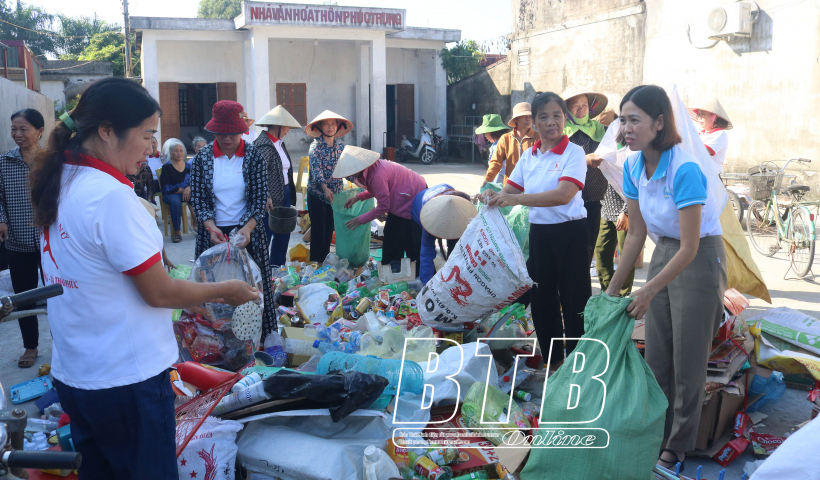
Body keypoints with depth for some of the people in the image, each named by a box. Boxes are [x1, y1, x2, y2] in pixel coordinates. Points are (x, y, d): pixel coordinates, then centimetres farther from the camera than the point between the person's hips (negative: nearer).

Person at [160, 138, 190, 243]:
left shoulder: (188, 166, 15)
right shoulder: (167, 167, 3)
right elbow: (166, 187, -6)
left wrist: (189, 188, -15)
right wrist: (182, 190, -12)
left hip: (187, 192, 3)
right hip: (171, 194, -3)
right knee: (175, 201, -37)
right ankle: (177, 232, -31)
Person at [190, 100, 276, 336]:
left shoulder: (254, 156, -2)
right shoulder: (203, 157, -1)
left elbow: (260, 198, -4)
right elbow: (198, 198, -2)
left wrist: (248, 228, -19)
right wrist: (211, 228, -18)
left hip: (246, 231, 0)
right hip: (214, 232, 0)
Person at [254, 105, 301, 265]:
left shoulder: (279, 142, 13)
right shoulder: (264, 144, -16)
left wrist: (291, 194, 16)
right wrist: (266, 196, -31)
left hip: (284, 196, 10)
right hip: (271, 201, -10)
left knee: (283, 234, 15)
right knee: (265, 236, -1)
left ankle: (277, 269, 27)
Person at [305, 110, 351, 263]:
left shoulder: (340, 146, 6)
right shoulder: (316, 147, -11)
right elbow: (316, 170, -22)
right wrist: (325, 188, -36)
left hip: (335, 194, 5)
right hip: (317, 194, -5)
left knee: (329, 229, 12)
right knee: (318, 230, -2)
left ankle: (326, 260, 22)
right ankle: (316, 263, 6)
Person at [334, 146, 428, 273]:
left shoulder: (377, 176, -34)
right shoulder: (371, 169, -5)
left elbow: (383, 206, -26)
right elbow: (376, 189, 14)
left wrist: (361, 220, -16)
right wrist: (358, 197, 2)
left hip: (415, 199, -10)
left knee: (412, 241, -5)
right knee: (391, 234, 15)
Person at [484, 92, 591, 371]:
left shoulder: (573, 153, -11)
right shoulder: (529, 156, 8)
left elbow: (563, 194, -25)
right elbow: (510, 190, 9)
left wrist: (516, 199, -32)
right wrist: (494, 196, -15)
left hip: (570, 232, -6)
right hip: (539, 232, 6)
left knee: (574, 301, 2)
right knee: (542, 298, 15)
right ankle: (553, 358, 32)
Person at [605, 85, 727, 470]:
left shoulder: (684, 169, -28)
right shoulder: (633, 166, -5)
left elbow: (690, 248, -25)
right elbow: (636, 234, 3)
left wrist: (649, 291, -20)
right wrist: (613, 287, 4)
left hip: (699, 260, -7)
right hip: (663, 253, 7)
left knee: (687, 360, 5)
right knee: (656, 355, 14)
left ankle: (679, 446, 24)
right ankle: (657, 433, 32)